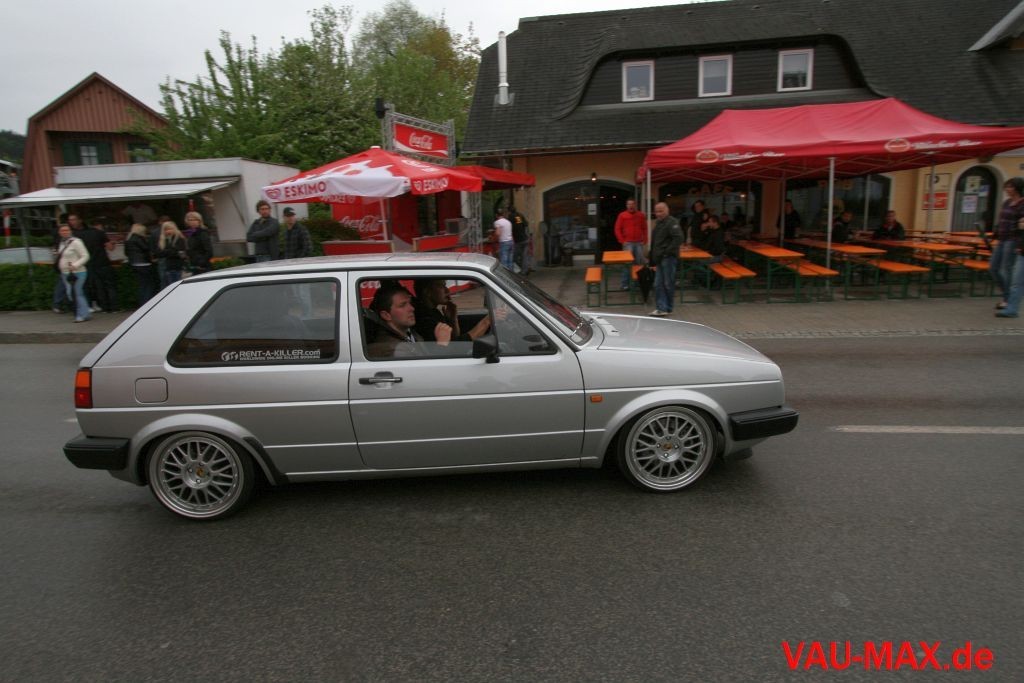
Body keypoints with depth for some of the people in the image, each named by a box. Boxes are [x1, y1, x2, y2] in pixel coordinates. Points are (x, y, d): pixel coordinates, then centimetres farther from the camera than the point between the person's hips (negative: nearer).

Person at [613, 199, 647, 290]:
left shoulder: (641, 215, 8)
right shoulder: (622, 215, 1)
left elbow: (645, 229, 12)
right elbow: (617, 229, 1)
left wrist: (645, 241, 4)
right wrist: (622, 241, -6)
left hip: (639, 243, 3)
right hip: (628, 243, -3)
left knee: (639, 263, 5)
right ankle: (625, 284, 0)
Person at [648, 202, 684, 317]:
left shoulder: (672, 223, -11)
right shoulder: (658, 223, 17)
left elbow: (678, 238, -21)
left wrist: (667, 252, -21)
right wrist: (653, 257, 19)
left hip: (668, 258, -9)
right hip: (660, 259, 9)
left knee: (668, 284, 1)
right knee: (658, 284, 5)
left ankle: (667, 308, 10)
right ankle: (662, 308, 8)